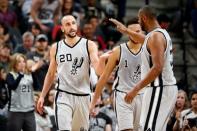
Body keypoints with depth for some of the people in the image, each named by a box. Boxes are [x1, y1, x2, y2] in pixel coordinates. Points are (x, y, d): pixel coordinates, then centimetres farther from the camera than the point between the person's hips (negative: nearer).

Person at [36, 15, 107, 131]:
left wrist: (102, 60, -35)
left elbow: (98, 71, -13)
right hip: (64, 96, 0)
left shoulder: (89, 45, -1)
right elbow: (51, 74, 15)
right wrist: (42, 96, 10)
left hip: (83, 96, 0)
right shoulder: (56, 48, 6)